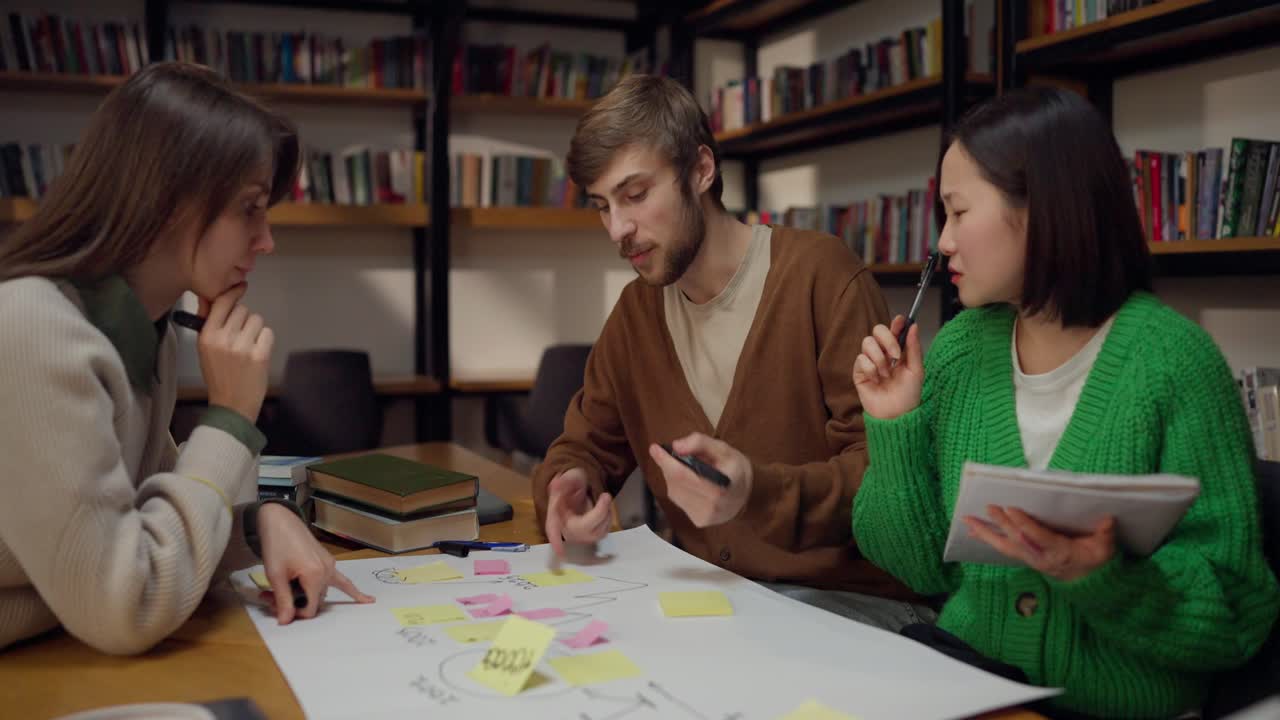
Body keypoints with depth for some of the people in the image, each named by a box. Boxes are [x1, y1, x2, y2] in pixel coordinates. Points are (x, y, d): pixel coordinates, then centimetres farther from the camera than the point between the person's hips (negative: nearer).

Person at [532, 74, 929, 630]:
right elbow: (585, 445, 16)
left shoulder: (821, 275, -12)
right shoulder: (637, 308, 9)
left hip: (847, 596, -5)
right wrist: (567, 484, -10)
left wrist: (758, 492, -33)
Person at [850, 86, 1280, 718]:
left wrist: (1102, 580, -27)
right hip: (964, 669, 4)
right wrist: (895, 428, -10)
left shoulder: (1171, 361, -13)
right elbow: (923, 570, 2)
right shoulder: (958, 350, 0)